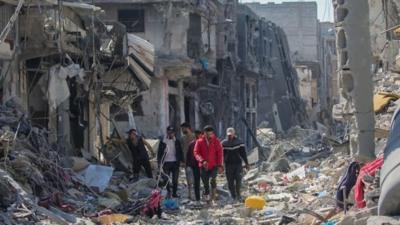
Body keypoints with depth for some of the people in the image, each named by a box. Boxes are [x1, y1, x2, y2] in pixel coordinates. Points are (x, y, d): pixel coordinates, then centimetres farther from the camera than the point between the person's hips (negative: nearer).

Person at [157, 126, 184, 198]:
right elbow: (159, 152, 2)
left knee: (175, 179, 4)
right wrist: (159, 162, -4)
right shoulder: (163, 142, 0)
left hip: (175, 162, 2)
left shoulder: (177, 142, 6)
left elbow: (180, 152, 10)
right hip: (166, 162, -2)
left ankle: (174, 193, 12)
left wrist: (181, 160, 2)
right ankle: (168, 192, 10)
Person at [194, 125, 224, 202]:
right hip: (203, 167, 1)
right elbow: (196, 153, -4)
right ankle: (207, 198, 19)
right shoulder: (199, 142, 2)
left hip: (214, 166, -1)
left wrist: (220, 165, -8)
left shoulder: (216, 141, 2)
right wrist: (202, 161, -21)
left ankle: (213, 196, -12)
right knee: (205, 184, 5)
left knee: (212, 180, -24)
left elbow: (220, 153, 1)